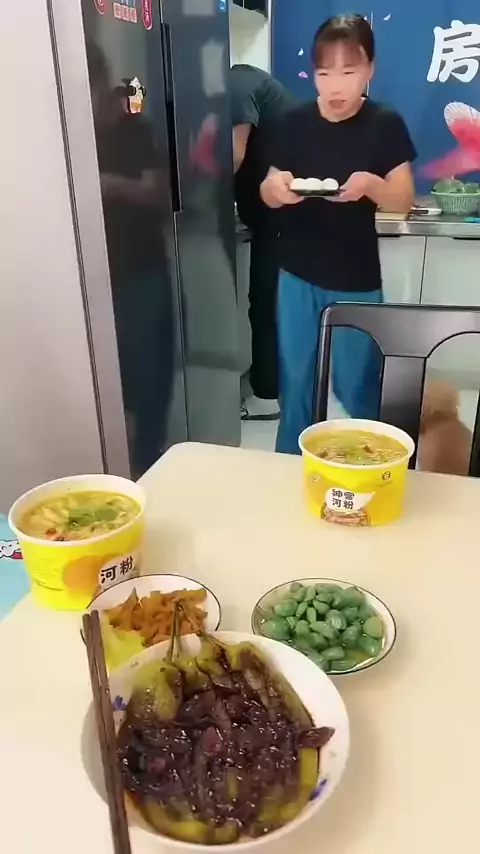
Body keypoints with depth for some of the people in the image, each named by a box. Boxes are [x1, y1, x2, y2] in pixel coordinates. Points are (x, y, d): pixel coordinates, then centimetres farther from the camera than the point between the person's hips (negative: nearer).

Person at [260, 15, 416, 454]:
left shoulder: (385, 125, -5)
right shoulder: (296, 122, 1)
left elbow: (404, 201, -4)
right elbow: (268, 195, 6)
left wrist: (371, 184, -26)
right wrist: (275, 186, -19)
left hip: (356, 281, -2)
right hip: (297, 275, 3)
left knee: (358, 387, 5)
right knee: (295, 381, 11)